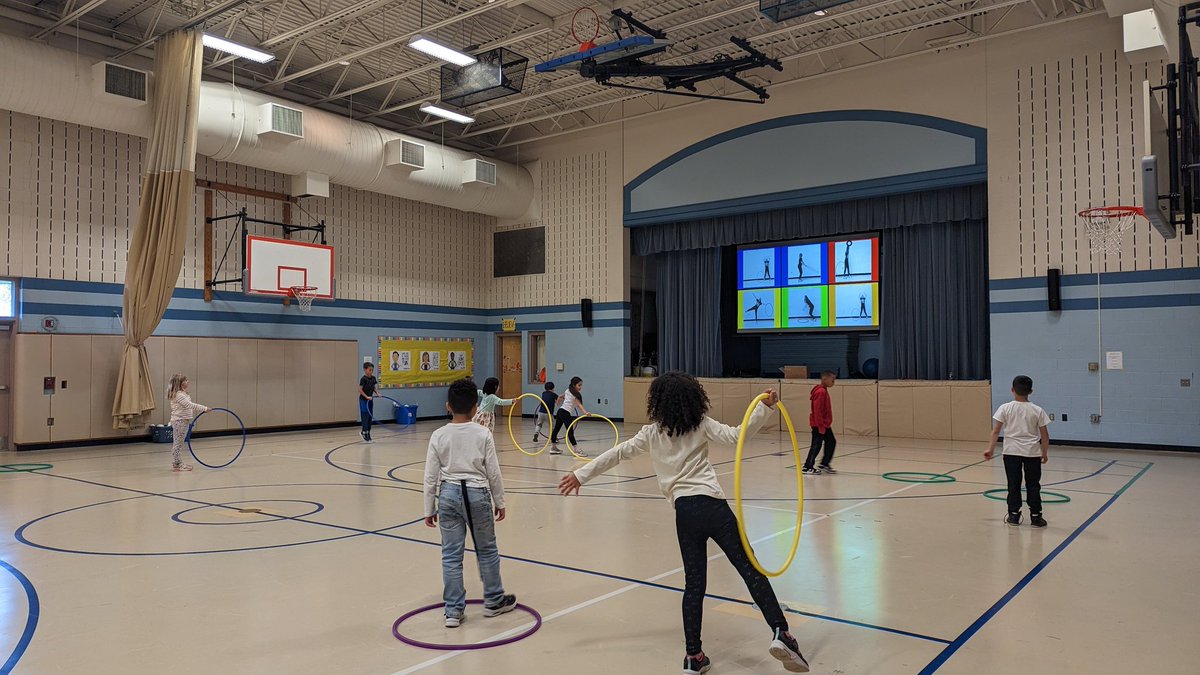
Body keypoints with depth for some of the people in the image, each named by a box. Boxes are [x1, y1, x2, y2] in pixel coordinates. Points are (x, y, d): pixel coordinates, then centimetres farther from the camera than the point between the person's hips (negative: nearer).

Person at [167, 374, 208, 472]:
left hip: (184, 421, 10)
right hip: (179, 422, -10)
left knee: (179, 443, 14)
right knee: (178, 443, -4)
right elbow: (190, 405, -26)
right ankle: (176, 465, 1)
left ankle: (179, 464, 20)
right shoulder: (178, 395, -18)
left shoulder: (183, 394, 14)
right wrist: (204, 409, -26)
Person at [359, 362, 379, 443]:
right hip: (363, 400, -7)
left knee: (370, 416, 9)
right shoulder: (363, 379, -16)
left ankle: (368, 433, 16)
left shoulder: (373, 378, 5)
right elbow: (360, 390, -18)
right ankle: (364, 432, 3)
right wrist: (367, 397, -25)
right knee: (365, 416, -7)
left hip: (370, 400, 7)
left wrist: (377, 393, 0)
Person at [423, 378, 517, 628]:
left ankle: (453, 611, 14)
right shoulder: (483, 434, -7)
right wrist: (499, 502, 8)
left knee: (451, 555, 8)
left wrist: (429, 509, 8)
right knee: (487, 550, 15)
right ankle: (494, 601, 29)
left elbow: (431, 476, -1)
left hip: (448, 494, 1)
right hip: (477, 494, -1)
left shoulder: (439, 436, -4)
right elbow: (493, 472, -4)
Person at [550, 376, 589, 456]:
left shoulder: (568, 391, 15)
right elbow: (579, 404, -24)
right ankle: (576, 450, -16)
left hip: (560, 411, 10)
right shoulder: (576, 394, -10)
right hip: (566, 413, -10)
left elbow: (560, 397, 29)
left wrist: (558, 403, 49)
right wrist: (585, 412, -38)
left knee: (556, 428, 16)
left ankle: (553, 447, 26)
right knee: (570, 432, -13)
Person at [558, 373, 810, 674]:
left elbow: (619, 453, 14)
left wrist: (581, 474, 21)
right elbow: (735, 435, -6)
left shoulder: (651, 434, 11)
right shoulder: (701, 425, 7)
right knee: (750, 570, 2)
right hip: (712, 505, -2)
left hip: (684, 511, 2)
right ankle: (780, 633, -7)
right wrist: (764, 408, -2)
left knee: (694, 583, 10)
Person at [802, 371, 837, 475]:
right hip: (819, 425, -10)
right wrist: (821, 426, -22)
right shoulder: (821, 392, -19)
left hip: (825, 425, 10)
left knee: (831, 442, 14)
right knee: (816, 445, -4)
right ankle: (808, 467, 4)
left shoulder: (823, 391, 13)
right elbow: (817, 410, -23)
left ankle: (824, 465, 23)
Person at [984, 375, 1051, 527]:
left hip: (1011, 451, 0)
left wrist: (991, 449, -2)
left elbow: (996, 431, -7)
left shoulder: (1005, 408, -5)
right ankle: (1035, 516, 12)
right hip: (1032, 452, 0)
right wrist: (1045, 452, 12)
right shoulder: (1037, 410, -2)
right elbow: (1044, 435, 1)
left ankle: (1014, 515, 10)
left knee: (1014, 484, 7)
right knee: (1033, 485, 9)